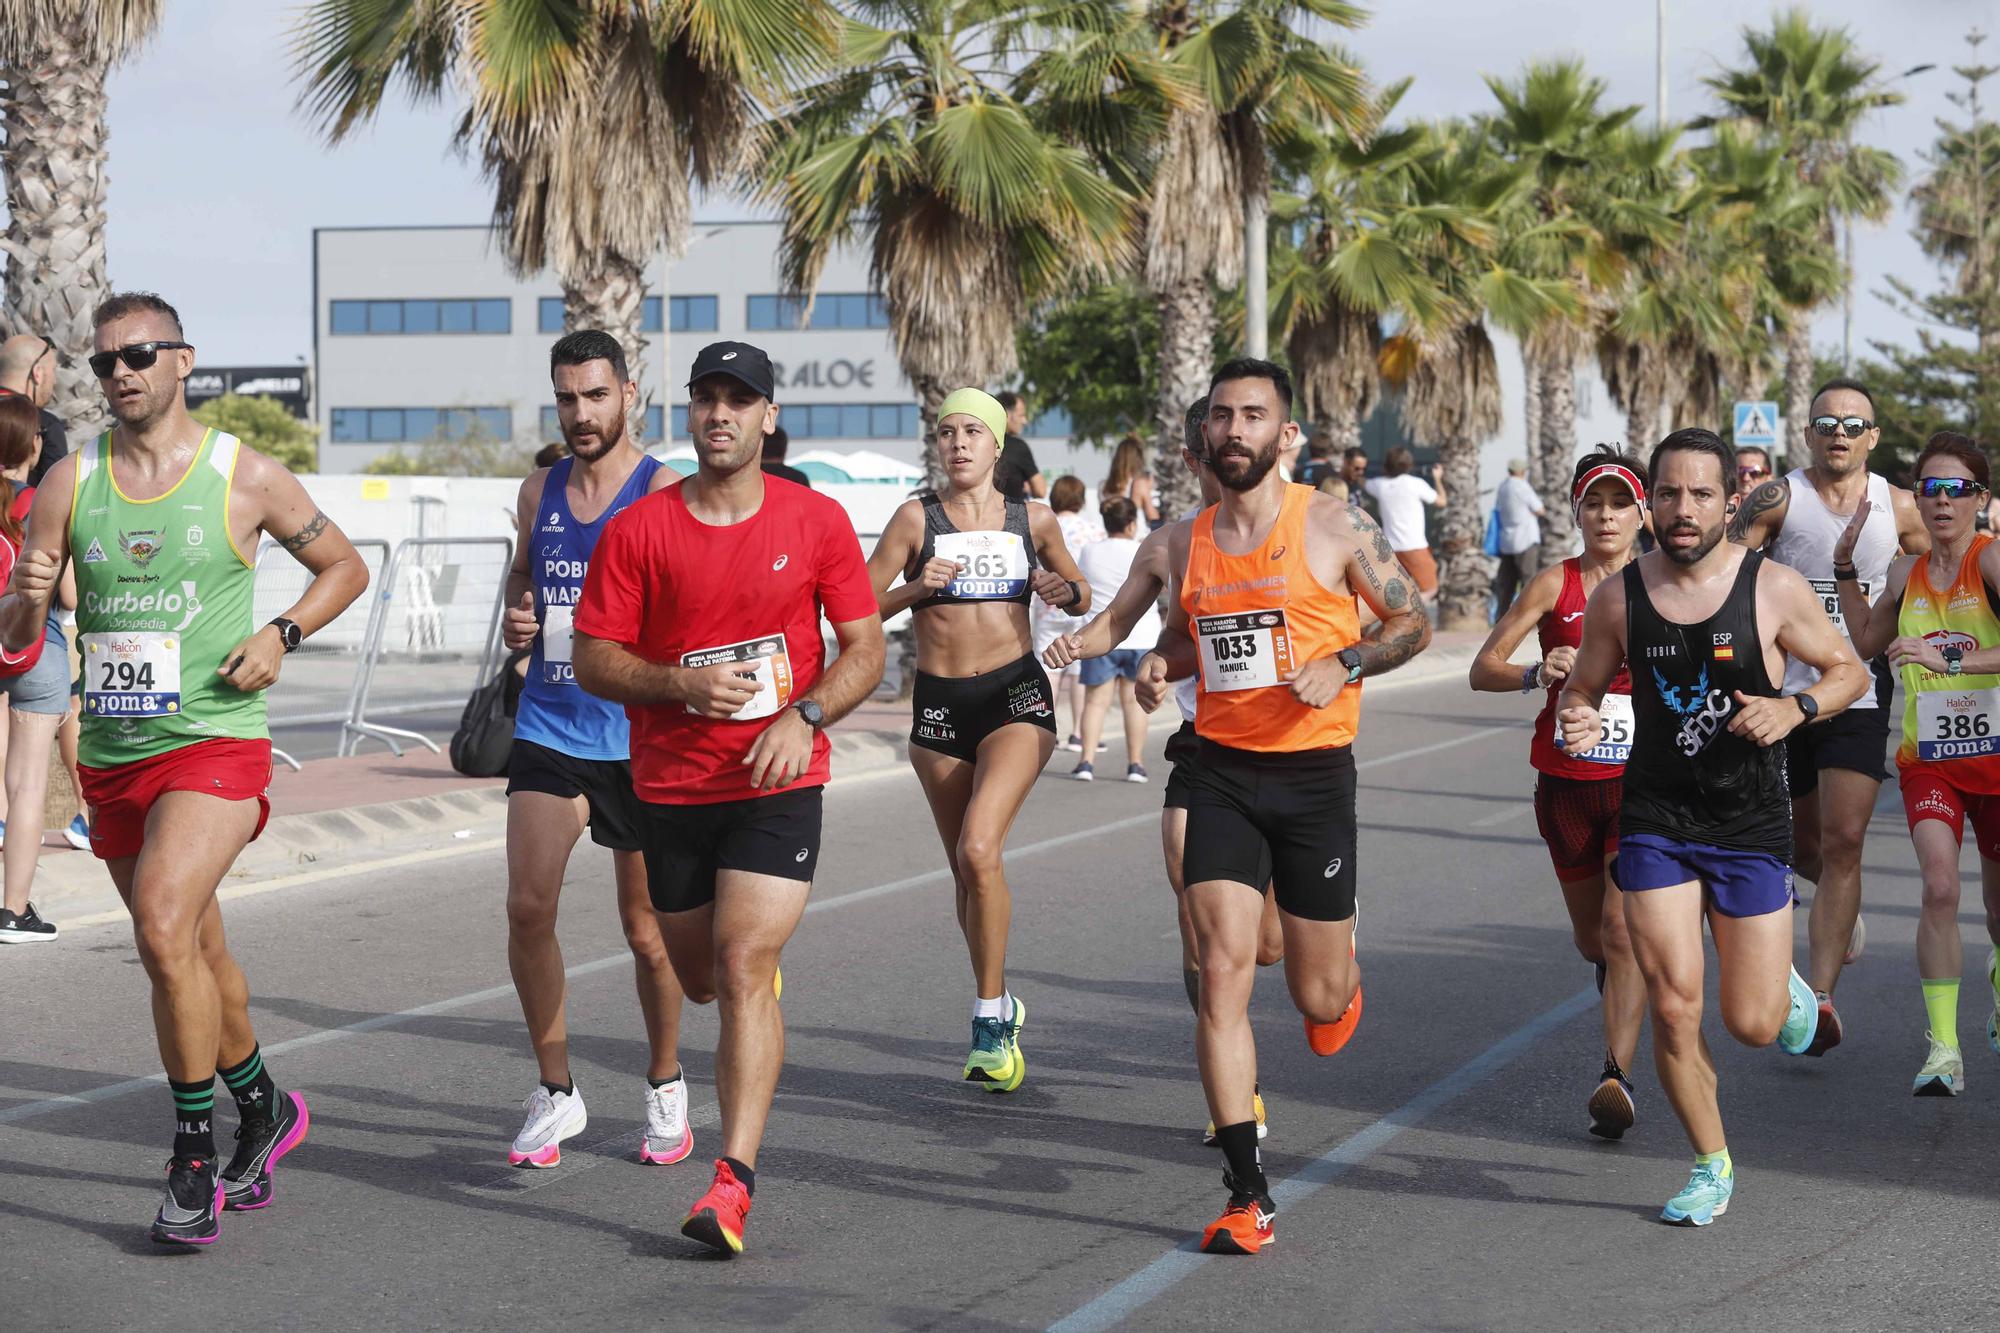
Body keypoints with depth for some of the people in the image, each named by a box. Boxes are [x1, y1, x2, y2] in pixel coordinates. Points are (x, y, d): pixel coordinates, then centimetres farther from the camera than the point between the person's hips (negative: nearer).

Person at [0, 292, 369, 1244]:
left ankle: (194, 1159, -11)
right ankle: (264, 1109, 38)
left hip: (215, 743, -5)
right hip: (111, 754, 5)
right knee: (193, 952, 16)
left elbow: (344, 567, 10)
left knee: (165, 931, -22)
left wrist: (281, 634, -7)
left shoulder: (245, 476, -3)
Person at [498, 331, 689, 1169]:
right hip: (548, 729, 4)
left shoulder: (664, 494, -7)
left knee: (647, 931, 6)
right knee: (527, 909, -9)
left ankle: (665, 1088, 27)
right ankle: (555, 1092, 7)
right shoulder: (539, 493, 9)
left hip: (637, 737, -4)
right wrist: (515, 622, 3)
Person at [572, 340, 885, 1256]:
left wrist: (805, 715, -14)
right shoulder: (638, 530, -1)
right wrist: (681, 683, -17)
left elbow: (865, 649, 3)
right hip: (672, 788, 2)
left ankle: (734, 1181, -18)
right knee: (700, 980, 14)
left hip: (779, 783, -2)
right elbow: (592, 659, 0)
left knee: (744, 968, -16)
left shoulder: (816, 521, 0)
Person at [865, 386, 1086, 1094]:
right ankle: (1001, 1008, 30)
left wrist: (1067, 591, -4)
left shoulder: (1034, 520, 5)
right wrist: (916, 586, -17)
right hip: (940, 703, 2)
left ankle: (989, 1014, -11)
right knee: (967, 871, 11)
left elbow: (1081, 595, 19)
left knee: (979, 849, -22)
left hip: (1017, 695, -2)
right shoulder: (917, 517, 1)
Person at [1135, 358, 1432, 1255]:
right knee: (1222, 973, -10)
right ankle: (1248, 1194, -6)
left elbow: (1414, 621, 2)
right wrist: (1160, 666, 1)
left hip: (1314, 774, -2)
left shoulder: (1331, 527, -5)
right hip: (1222, 774, 2)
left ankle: (1342, 982, 47)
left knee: (1320, 997, 6)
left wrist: (1345, 663, -15)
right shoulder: (1189, 542, 6)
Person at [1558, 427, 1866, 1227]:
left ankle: (1783, 983, 39)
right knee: (1672, 1008, -6)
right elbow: (1581, 689, 9)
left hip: (1751, 827, -1)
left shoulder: (1774, 589, -9)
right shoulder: (1617, 597, -4)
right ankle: (1712, 1166, 15)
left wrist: (1795, 709, -18)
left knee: (1752, 1026, 1)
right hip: (1656, 822, 1)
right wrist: (1577, 724, -15)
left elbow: (1849, 671, 2)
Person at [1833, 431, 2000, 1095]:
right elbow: (1866, 641, 22)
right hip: (1928, 759, 2)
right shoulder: (1907, 573, 4)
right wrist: (1845, 567, 12)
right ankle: (1943, 1047, -16)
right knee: (1939, 889, -19)